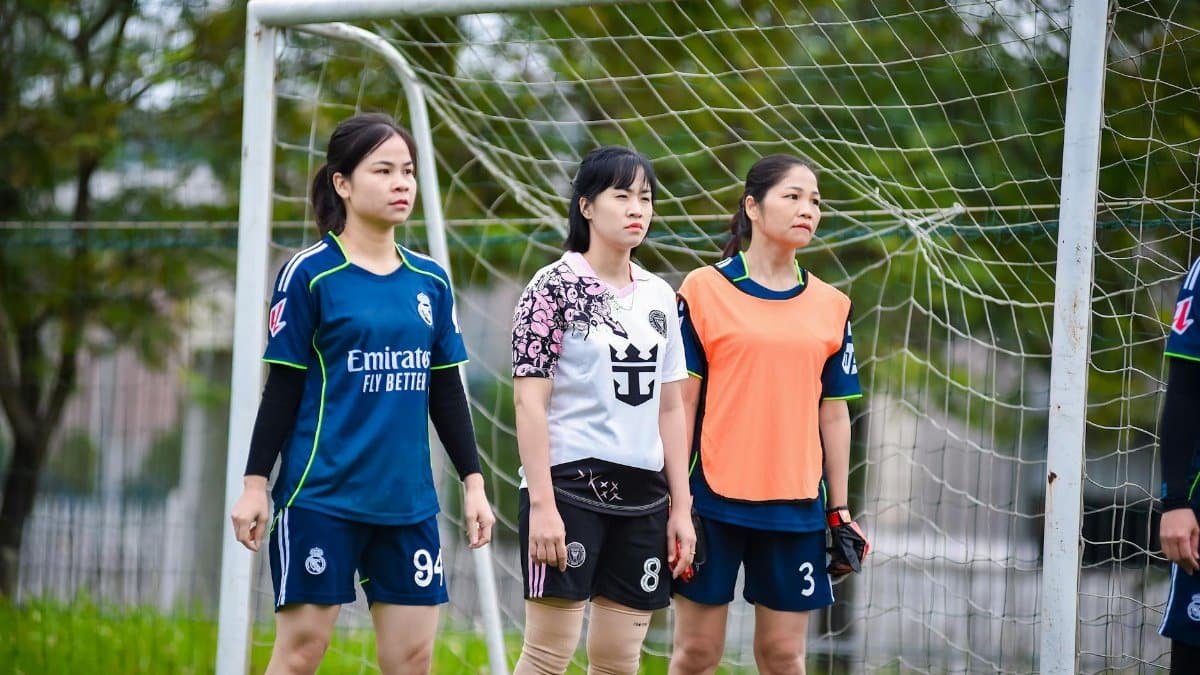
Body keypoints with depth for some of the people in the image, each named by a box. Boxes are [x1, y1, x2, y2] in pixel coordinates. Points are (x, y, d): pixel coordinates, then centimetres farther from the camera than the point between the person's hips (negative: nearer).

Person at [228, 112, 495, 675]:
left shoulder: (430, 281, 10)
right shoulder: (309, 274, -4)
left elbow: (446, 391, 15)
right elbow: (282, 387, -3)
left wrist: (473, 482, 11)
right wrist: (256, 483, -6)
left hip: (408, 499, 5)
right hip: (321, 494, -5)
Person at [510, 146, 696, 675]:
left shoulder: (659, 296, 13)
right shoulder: (555, 287, -4)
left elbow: (669, 407, 16)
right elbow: (530, 400, -10)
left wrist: (681, 506, 11)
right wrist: (541, 504, -17)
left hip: (642, 496, 6)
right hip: (569, 488, -6)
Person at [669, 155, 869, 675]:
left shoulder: (830, 306, 10)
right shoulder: (705, 290, -1)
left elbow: (834, 414, 12)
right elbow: (681, 401, -2)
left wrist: (840, 512, 9)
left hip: (795, 507, 3)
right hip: (714, 499, -3)